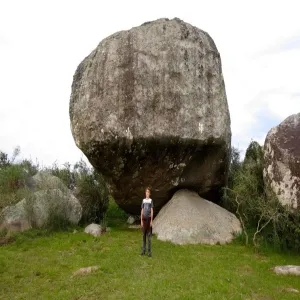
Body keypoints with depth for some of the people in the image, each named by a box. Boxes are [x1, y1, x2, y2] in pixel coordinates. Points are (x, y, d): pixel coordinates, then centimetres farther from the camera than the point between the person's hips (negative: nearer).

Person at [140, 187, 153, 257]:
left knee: (149, 235, -1)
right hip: (144, 218, 3)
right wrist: (141, 220, 5)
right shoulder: (143, 200, 9)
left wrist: (151, 220, -9)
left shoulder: (151, 200, -1)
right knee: (144, 235, 9)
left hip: (149, 218, -3)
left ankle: (149, 251, 4)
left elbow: (152, 211, -3)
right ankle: (143, 250, 18)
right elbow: (142, 211, 9)